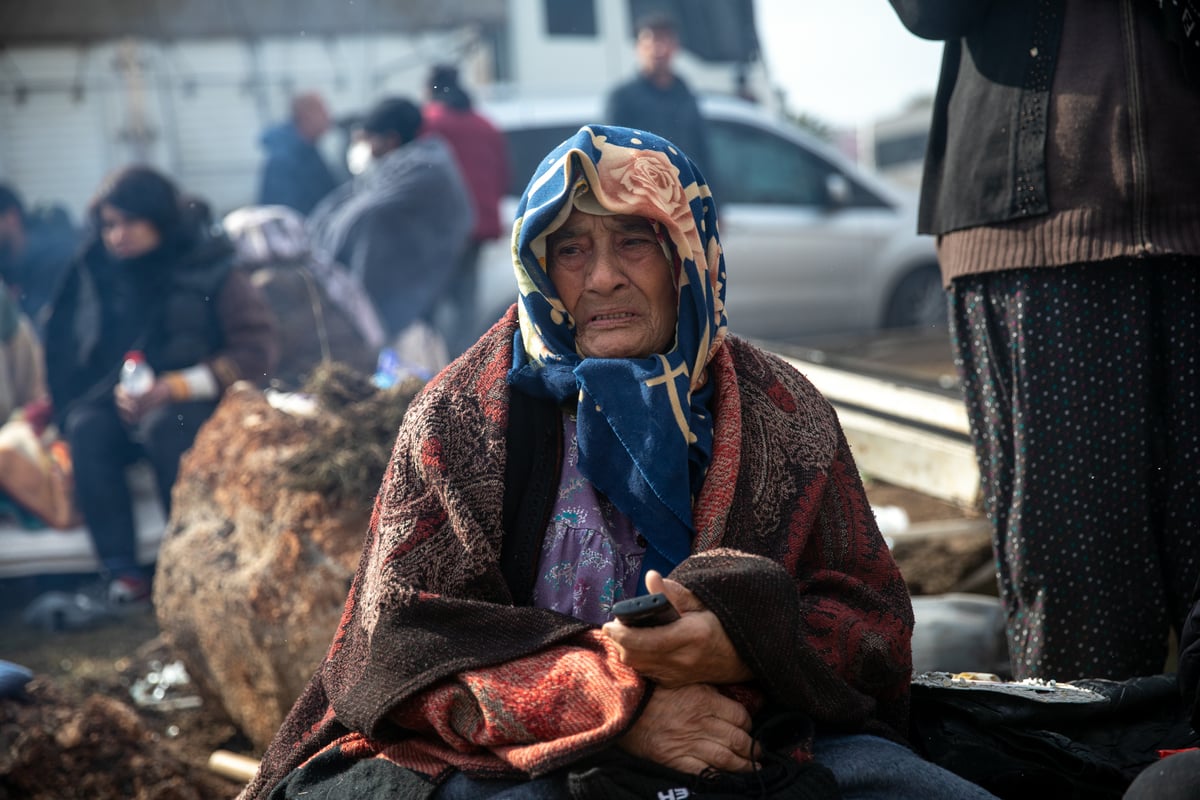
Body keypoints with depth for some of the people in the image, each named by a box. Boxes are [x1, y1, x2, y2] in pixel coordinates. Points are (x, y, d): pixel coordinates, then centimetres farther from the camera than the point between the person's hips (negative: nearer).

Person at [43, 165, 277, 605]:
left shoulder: (208, 271, -2)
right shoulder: (99, 273, 7)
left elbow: (257, 351, -9)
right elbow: (73, 352, 9)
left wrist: (176, 387, -19)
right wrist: (116, 392, -11)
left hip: (196, 403, -3)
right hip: (123, 403, 3)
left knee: (164, 425, -36)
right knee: (87, 428, -30)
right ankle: (120, 569, -34)